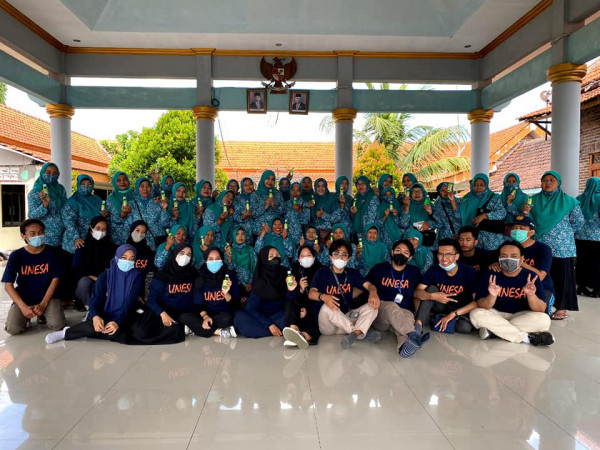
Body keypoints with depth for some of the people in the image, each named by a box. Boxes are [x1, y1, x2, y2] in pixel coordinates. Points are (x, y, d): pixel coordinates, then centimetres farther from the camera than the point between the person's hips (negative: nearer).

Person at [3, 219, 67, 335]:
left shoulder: (51, 252, -3)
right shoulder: (16, 256, -5)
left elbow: (55, 279, -4)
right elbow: (8, 285, -5)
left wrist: (43, 304, -13)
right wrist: (23, 307, -17)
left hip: (46, 296, 0)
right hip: (23, 298, 0)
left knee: (58, 325, -22)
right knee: (13, 329, -23)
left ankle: (42, 315, 12)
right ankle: (25, 317, 12)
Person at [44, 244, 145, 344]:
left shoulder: (137, 277, -6)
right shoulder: (106, 275, -1)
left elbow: (130, 302, -16)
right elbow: (96, 298, -11)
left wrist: (118, 322, -34)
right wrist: (95, 316, -33)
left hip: (123, 317, 0)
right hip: (104, 315, 1)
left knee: (115, 331, -36)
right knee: (94, 325, -37)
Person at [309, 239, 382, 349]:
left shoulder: (352, 273, 13)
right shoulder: (322, 273, 3)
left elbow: (368, 285, -1)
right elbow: (311, 293, -12)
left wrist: (373, 292, -27)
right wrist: (323, 297, -36)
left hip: (348, 318, 3)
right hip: (328, 326, -3)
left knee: (372, 306, -17)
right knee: (327, 307, -35)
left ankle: (354, 334, -43)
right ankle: (364, 333, -29)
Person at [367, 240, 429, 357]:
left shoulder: (414, 272, 15)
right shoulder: (379, 268, 12)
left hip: (404, 312, 1)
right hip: (379, 314, -1)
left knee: (408, 320, -35)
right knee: (392, 306, -37)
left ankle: (405, 346, -67)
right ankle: (413, 335, -62)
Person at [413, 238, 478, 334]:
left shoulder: (469, 272, -15)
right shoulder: (434, 270, -9)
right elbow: (417, 292, -14)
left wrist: (453, 314, -24)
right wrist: (432, 296, -36)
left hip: (462, 310, -2)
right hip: (442, 307, 2)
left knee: (464, 327, -34)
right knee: (431, 288, -23)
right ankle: (418, 323, -28)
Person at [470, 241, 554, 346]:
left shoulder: (530, 277, -8)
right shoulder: (490, 275, -9)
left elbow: (541, 310, -14)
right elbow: (481, 306, -16)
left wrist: (531, 295, -34)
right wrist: (492, 296, -38)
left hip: (521, 316, 0)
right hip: (496, 315, 0)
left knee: (544, 320, -28)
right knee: (476, 314, -29)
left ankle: (493, 329, -22)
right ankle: (526, 337, -24)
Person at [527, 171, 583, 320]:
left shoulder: (568, 201, 0)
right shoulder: (534, 199, 8)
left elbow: (579, 222, 6)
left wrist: (563, 233, 5)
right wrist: (526, 213, -10)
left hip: (562, 248, -2)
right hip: (539, 246, 3)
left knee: (561, 276, 2)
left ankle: (562, 307, 12)